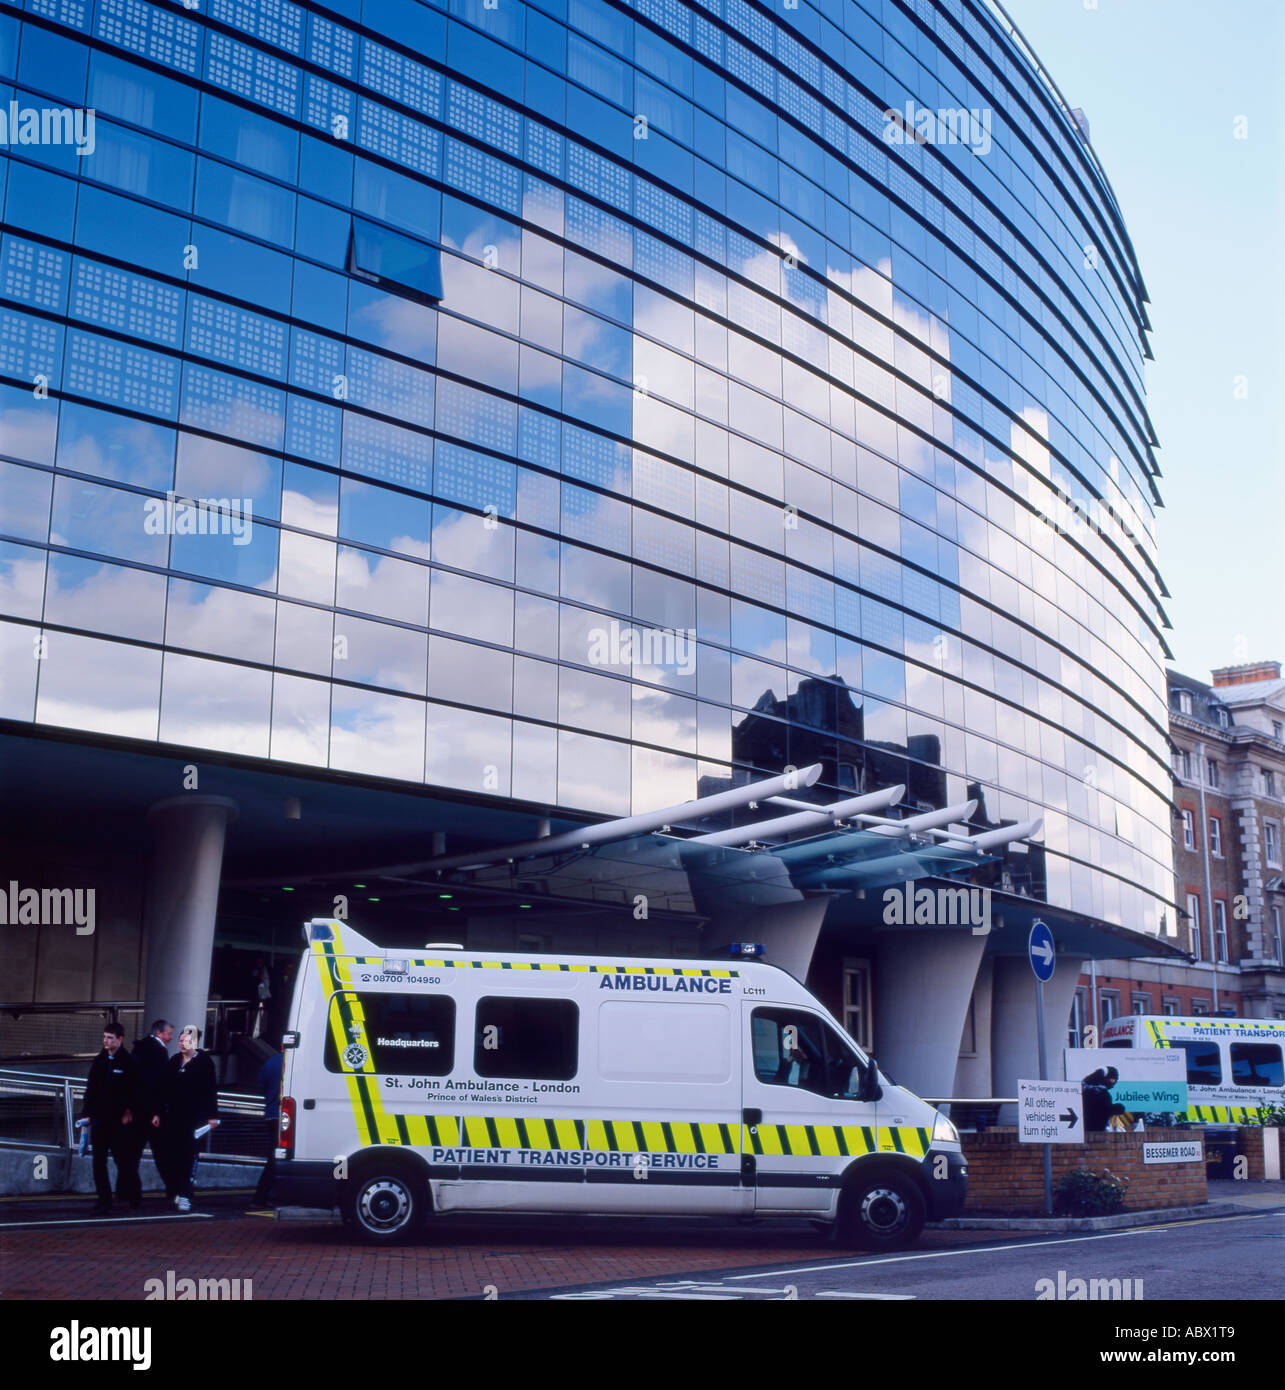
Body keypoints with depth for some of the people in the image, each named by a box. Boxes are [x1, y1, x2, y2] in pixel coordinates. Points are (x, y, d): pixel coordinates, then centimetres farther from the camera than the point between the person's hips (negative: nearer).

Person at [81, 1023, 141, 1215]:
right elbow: (90, 1089, 11)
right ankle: (104, 1201, 8)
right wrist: (86, 1113, 4)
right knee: (99, 1161, 3)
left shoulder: (129, 1062, -6)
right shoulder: (99, 1061, 8)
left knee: (123, 1160, 2)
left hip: (119, 1120, -5)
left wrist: (129, 1111, -11)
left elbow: (135, 1091, -5)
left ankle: (132, 1196, 20)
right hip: (99, 1118, 5)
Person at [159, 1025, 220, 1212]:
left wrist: (212, 1115, -6)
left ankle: (185, 1196, -5)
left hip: (194, 1116, -4)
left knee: (188, 1155, -6)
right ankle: (175, 1193, 13)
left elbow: (211, 1089, -2)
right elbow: (165, 1088, 14)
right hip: (174, 1116, 4)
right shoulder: (174, 1061, 12)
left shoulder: (204, 1061, -1)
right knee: (171, 1154, 2)